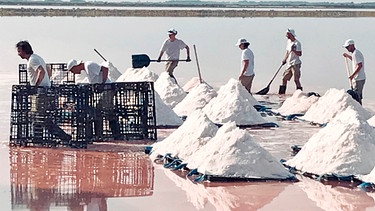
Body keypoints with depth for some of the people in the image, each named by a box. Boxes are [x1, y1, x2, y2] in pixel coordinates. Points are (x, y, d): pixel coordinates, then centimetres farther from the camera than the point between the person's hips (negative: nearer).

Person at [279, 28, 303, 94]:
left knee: (296, 80, -9)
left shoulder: (297, 43, -12)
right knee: (284, 78, 7)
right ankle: (281, 94, 12)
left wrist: (293, 50, -28)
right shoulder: (288, 42, 13)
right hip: (289, 64, 8)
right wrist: (284, 60, 10)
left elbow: (300, 54, -15)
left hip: (295, 64, -8)